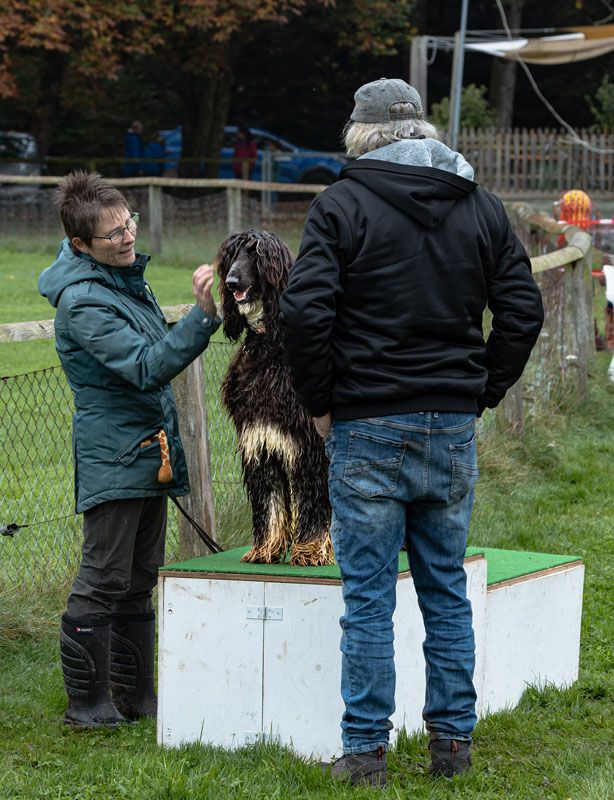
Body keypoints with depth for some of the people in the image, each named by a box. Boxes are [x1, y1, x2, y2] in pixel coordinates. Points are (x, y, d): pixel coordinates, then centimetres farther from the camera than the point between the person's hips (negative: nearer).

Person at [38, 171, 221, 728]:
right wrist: (203, 315, -36)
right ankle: (86, 701, 4)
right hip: (111, 457, -9)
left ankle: (133, 693, 22)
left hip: (151, 450, 9)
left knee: (140, 581, 14)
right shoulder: (83, 301, -19)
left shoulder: (126, 274, 9)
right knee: (104, 580, -5)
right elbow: (148, 368, -28)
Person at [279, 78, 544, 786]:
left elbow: (305, 311, -14)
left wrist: (320, 402, -2)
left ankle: (366, 750, 4)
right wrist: (482, 393, 12)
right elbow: (523, 309, 7)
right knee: (446, 590, 13)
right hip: (453, 431, 4)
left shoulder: (343, 204, -6)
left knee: (368, 598, 1)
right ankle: (453, 741, 16)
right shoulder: (480, 206, 8)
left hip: (368, 432, -4)